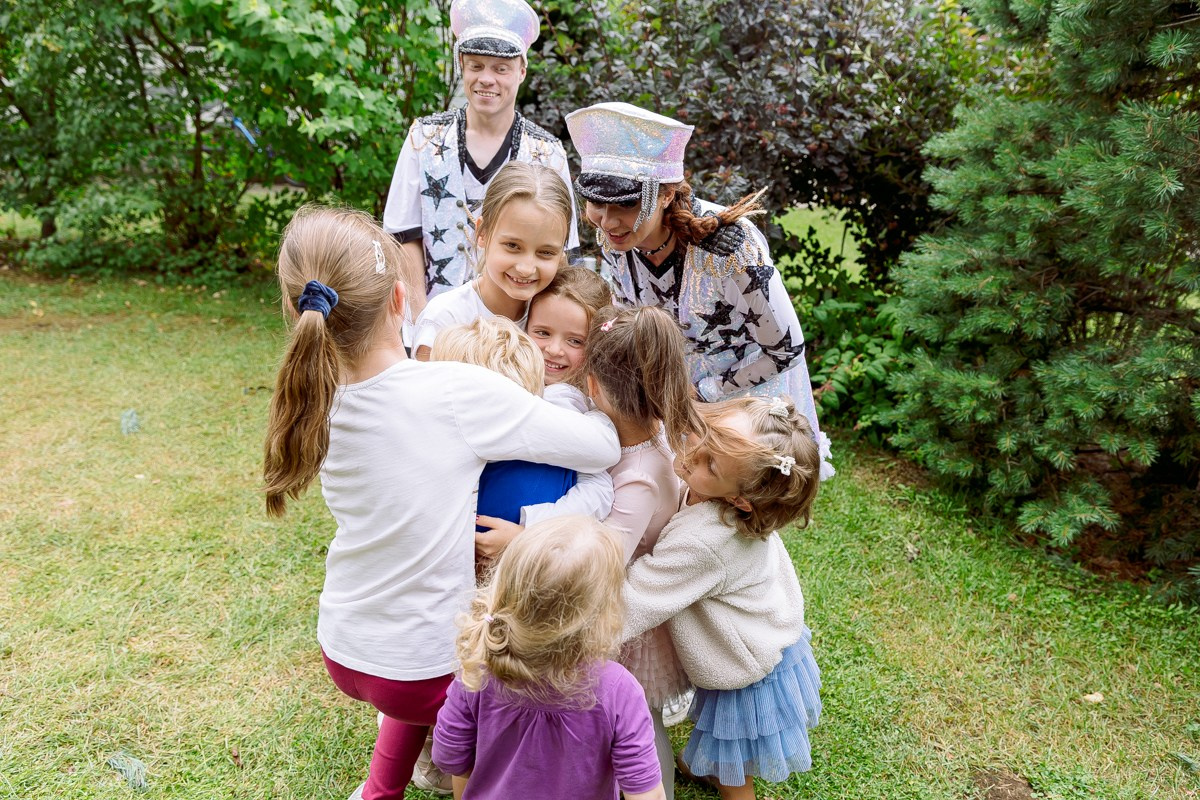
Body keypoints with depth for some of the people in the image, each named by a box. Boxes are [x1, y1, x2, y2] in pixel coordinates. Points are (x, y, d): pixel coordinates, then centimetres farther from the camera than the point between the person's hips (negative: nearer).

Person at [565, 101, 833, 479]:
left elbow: (787, 350, -22)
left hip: (749, 379, -4)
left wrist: (701, 393, -15)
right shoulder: (610, 237, -16)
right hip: (671, 389, 5)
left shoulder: (730, 246, -35)